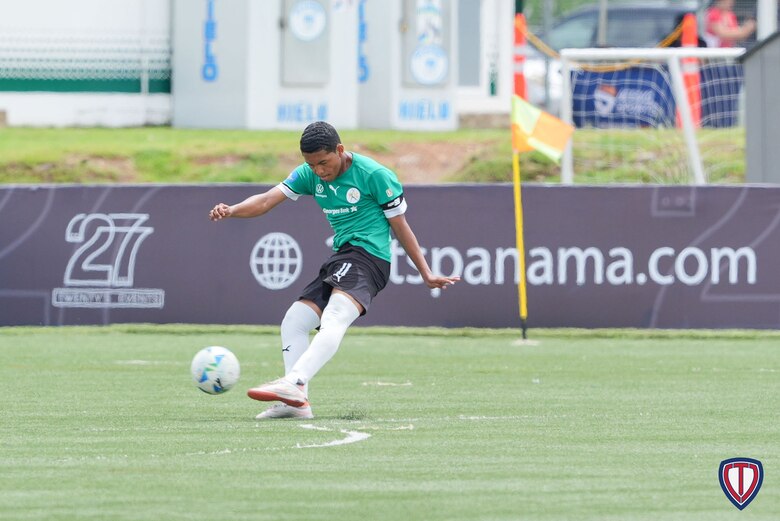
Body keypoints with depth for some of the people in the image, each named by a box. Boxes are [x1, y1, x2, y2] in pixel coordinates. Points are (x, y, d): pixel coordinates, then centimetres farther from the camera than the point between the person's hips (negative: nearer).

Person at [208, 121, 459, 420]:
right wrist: (231, 210, -23)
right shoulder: (310, 175, 7)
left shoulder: (375, 175, -8)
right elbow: (268, 200, -3)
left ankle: (293, 384, -50)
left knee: (333, 321, -30)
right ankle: (297, 402, -7)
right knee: (293, 322, 0)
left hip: (367, 255, -9)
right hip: (340, 260, 9)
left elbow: (400, 227, -1)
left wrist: (426, 275, 4)